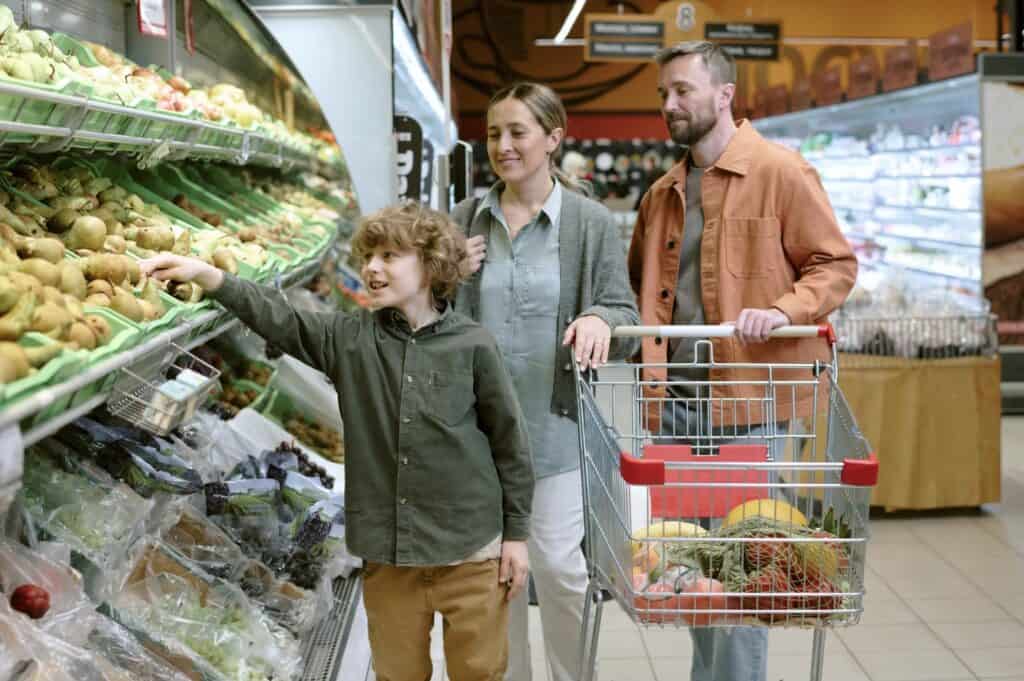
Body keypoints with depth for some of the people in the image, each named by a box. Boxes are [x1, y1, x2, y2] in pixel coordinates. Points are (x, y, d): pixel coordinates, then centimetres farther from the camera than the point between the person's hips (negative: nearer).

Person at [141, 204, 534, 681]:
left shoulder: (472, 345, -7)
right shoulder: (349, 338, 1)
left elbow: (510, 443, -2)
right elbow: (276, 317, -10)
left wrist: (516, 534, -1)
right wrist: (204, 275, -26)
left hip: (469, 550, -3)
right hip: (388, 551, 3)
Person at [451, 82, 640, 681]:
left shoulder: (591, 222, -3)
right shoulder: (466, 218, 6)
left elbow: (626, 315, -3)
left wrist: (601, 319, -25)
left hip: (556, 421, -3)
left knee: (558, 565, 0)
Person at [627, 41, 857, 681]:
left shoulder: (781, 171, -3)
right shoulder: (663, 193, 16)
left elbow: (837, 263, -4)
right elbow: (641, 288, 26)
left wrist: (781, 309, -20)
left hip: (747, 400, -6)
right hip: (677, 398, 6)